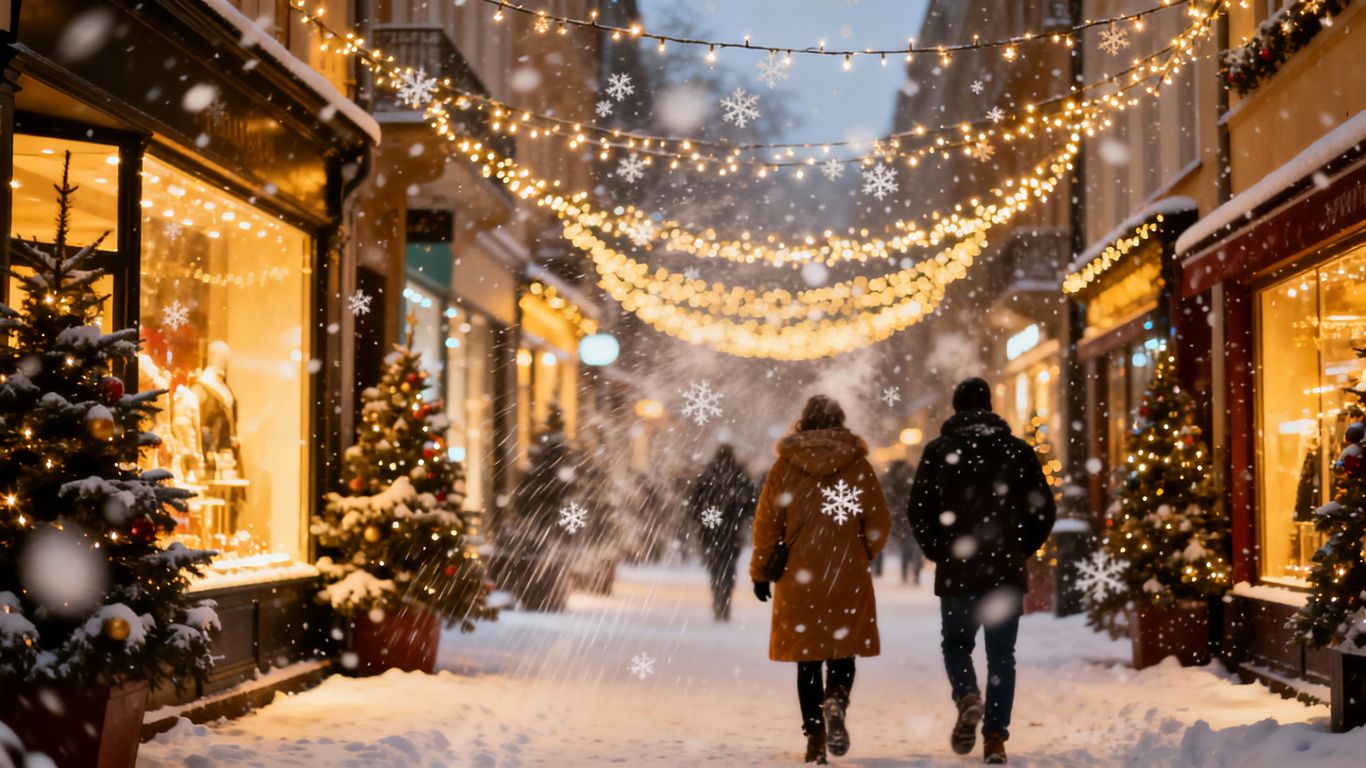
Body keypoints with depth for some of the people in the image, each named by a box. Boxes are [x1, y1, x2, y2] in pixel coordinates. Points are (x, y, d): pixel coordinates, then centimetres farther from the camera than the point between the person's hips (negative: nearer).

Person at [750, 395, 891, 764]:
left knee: (807, 659, 9)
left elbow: (766, 523, 1)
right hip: (849, 579, 0)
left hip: (798, 579, 1)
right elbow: (879, 525, 2)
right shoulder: (859, 466, -1)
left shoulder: (785, 465, -1)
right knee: (842, 654, 9)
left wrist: (761, 572, 11)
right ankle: (836, 701, -21)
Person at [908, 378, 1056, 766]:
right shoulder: (1019, 451, 4)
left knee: (956, 644, 15)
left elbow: (918, 510, -3)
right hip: (1007, 572, 1)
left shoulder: (939, 450, 0)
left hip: (956, 571, -1)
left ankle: (968, 697, -13)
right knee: (1002, 655, 8)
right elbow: (1044, 511, 2)